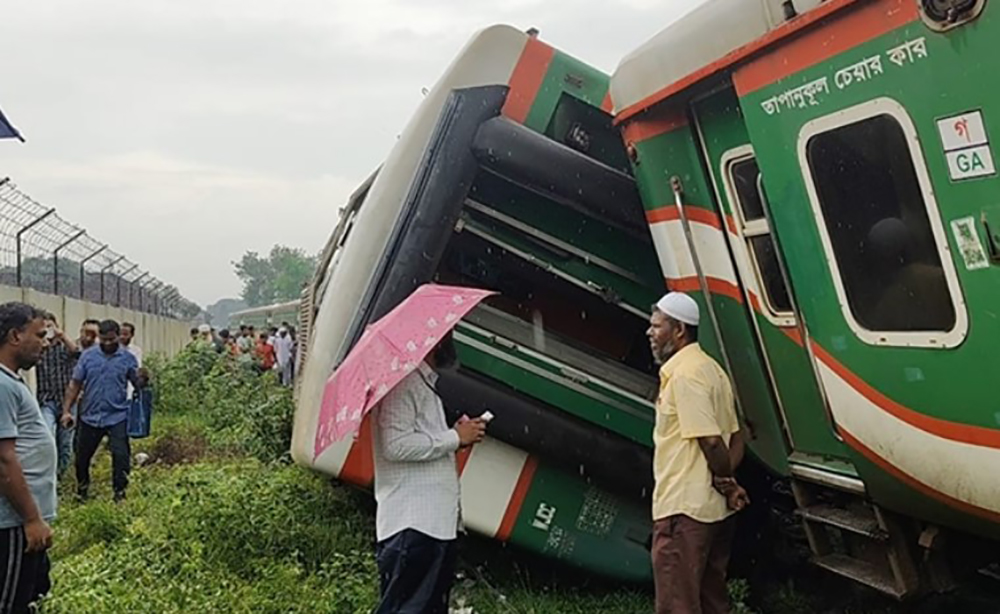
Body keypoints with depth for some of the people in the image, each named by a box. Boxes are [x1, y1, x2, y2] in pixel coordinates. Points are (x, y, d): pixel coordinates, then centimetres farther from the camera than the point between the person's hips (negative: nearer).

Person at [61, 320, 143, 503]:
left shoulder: (128, 358, -2)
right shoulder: (88, 356, 0)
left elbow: (137, 384, 1)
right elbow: (75, 384, 3)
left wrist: (143, 379, -23)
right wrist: (66, 410, -2)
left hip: (117, 417, -2)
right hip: (90, 417, 2)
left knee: (121, 456, -7)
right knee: (82, 456, 14)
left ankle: (119, 493, 8)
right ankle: (82, 490, 37)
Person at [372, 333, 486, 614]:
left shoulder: (425, 384, 21)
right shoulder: (405, 382, -11)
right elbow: (395, 445, -22)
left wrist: (458, 436, 6)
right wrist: (454, 437, -12)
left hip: (437, 524, 10)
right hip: (412, 527, -10)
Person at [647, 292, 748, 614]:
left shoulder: (684, 373, -16)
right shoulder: (709, 368, 15)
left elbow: (710, 441, -22)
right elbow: (735, 438, 15)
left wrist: (725, 480, -6)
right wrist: (726, 482, 0)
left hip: (684, 509, -10)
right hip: (715, 509, 10)